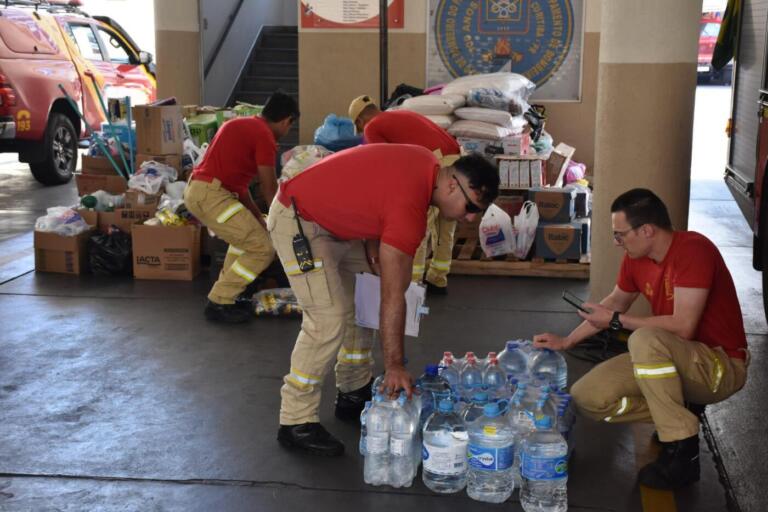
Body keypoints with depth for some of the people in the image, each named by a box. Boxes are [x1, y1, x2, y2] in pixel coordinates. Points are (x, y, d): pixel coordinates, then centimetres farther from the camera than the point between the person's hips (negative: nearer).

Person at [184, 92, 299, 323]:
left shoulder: (242, 124, 21)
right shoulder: (265, 136, -9)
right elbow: (270, 188, -4)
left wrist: (258, 217, 21)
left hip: (198, 190, 10)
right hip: (211, 194, -10)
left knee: (246, 234, 29)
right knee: (263, 249, -7)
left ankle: (229, 290, 29)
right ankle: (219, 303, 0)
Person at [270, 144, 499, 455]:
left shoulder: (427, 165, -5)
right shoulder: (409, 209, -30)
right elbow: (393, 297, -27)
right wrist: (394, 366, -22)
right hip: (298, 223, -10)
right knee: (328, 320, -15)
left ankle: (354, 394, 23)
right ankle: (295, 423, -7)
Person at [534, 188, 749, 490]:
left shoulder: (693, 250, -24)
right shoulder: (635, 258, 0)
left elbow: (682, 328, -30)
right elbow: (614, 302, 18)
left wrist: (616, 321, -19)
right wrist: (566, 342, 14)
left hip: (721, 365, -8)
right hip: (674, 359, 8)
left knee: (645, 339, -37)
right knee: (586, 397, -7)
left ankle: (682, 453, -23)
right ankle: (681, 411, 7)